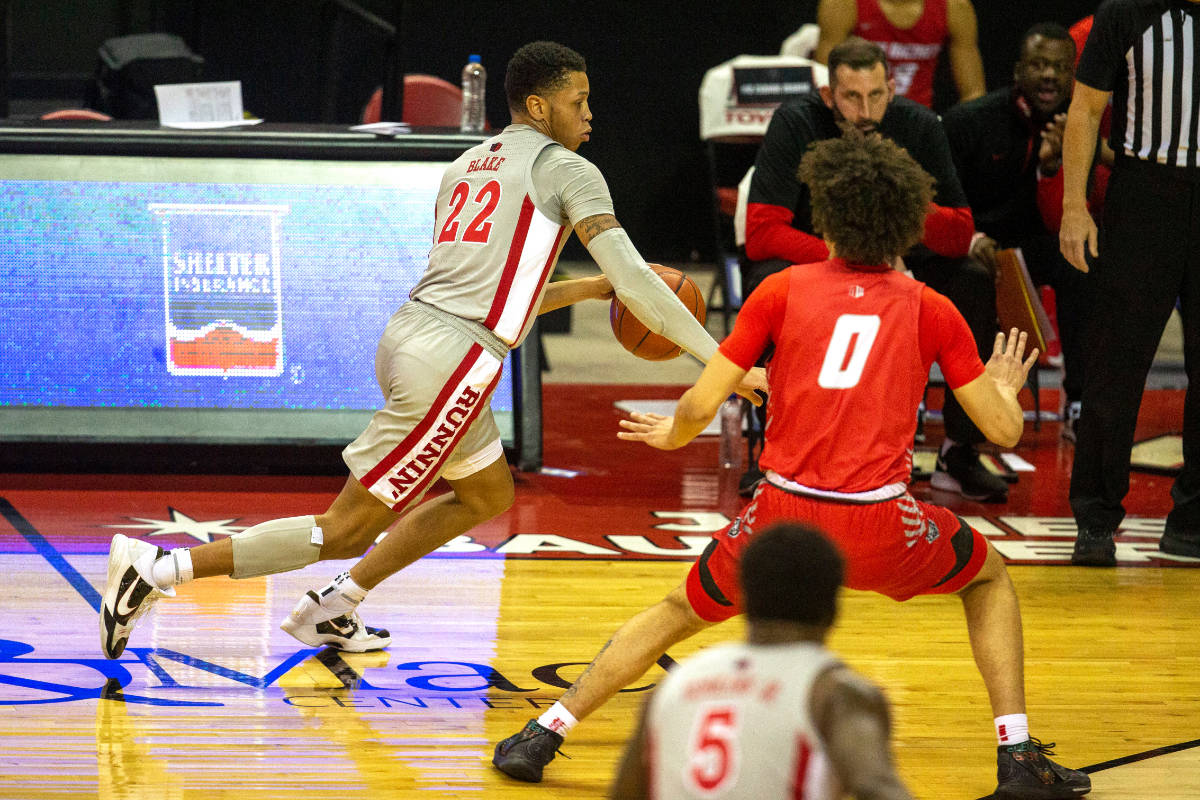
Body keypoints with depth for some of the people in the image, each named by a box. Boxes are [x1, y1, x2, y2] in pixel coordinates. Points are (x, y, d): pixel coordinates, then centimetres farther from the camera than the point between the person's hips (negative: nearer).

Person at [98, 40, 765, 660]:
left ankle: (334, 612, 27)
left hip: (410, 331, 9)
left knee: (488, 493, 29)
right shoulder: (568, 170, 0)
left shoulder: (466, 165, 24)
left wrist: (591, 288, 30)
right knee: (347, 530, -4)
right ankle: (162, 568, -10)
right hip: (454, 361, -9)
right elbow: (636, 279, -8)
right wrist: (722, 360, -5)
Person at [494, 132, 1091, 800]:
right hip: (878, 526, -1)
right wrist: (1006, 387, 34)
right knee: (990, 577, 28)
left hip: (782, 514, 1)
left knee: (680, 613, 26)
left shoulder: (784, 290, 5)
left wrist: (671, 435, 27)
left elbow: (700, 406, 3)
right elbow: (1004, 430, 10)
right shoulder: (930, 310, 6)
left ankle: (542, 735, 22)